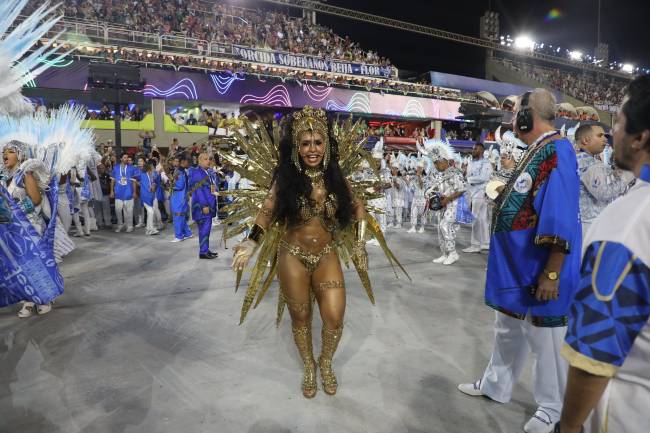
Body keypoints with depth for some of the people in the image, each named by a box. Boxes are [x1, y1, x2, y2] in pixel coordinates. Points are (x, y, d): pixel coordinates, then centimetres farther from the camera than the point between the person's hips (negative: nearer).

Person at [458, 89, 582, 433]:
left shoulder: (557, 151, -20)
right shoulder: (536, 152, 11)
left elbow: (560, 220, -26)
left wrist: (551, 273, -26)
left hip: (540, 269, -10)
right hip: (517, 264, 10)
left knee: (544, 337, 7)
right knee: (508, 329, 22)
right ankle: (496, 385, 41)